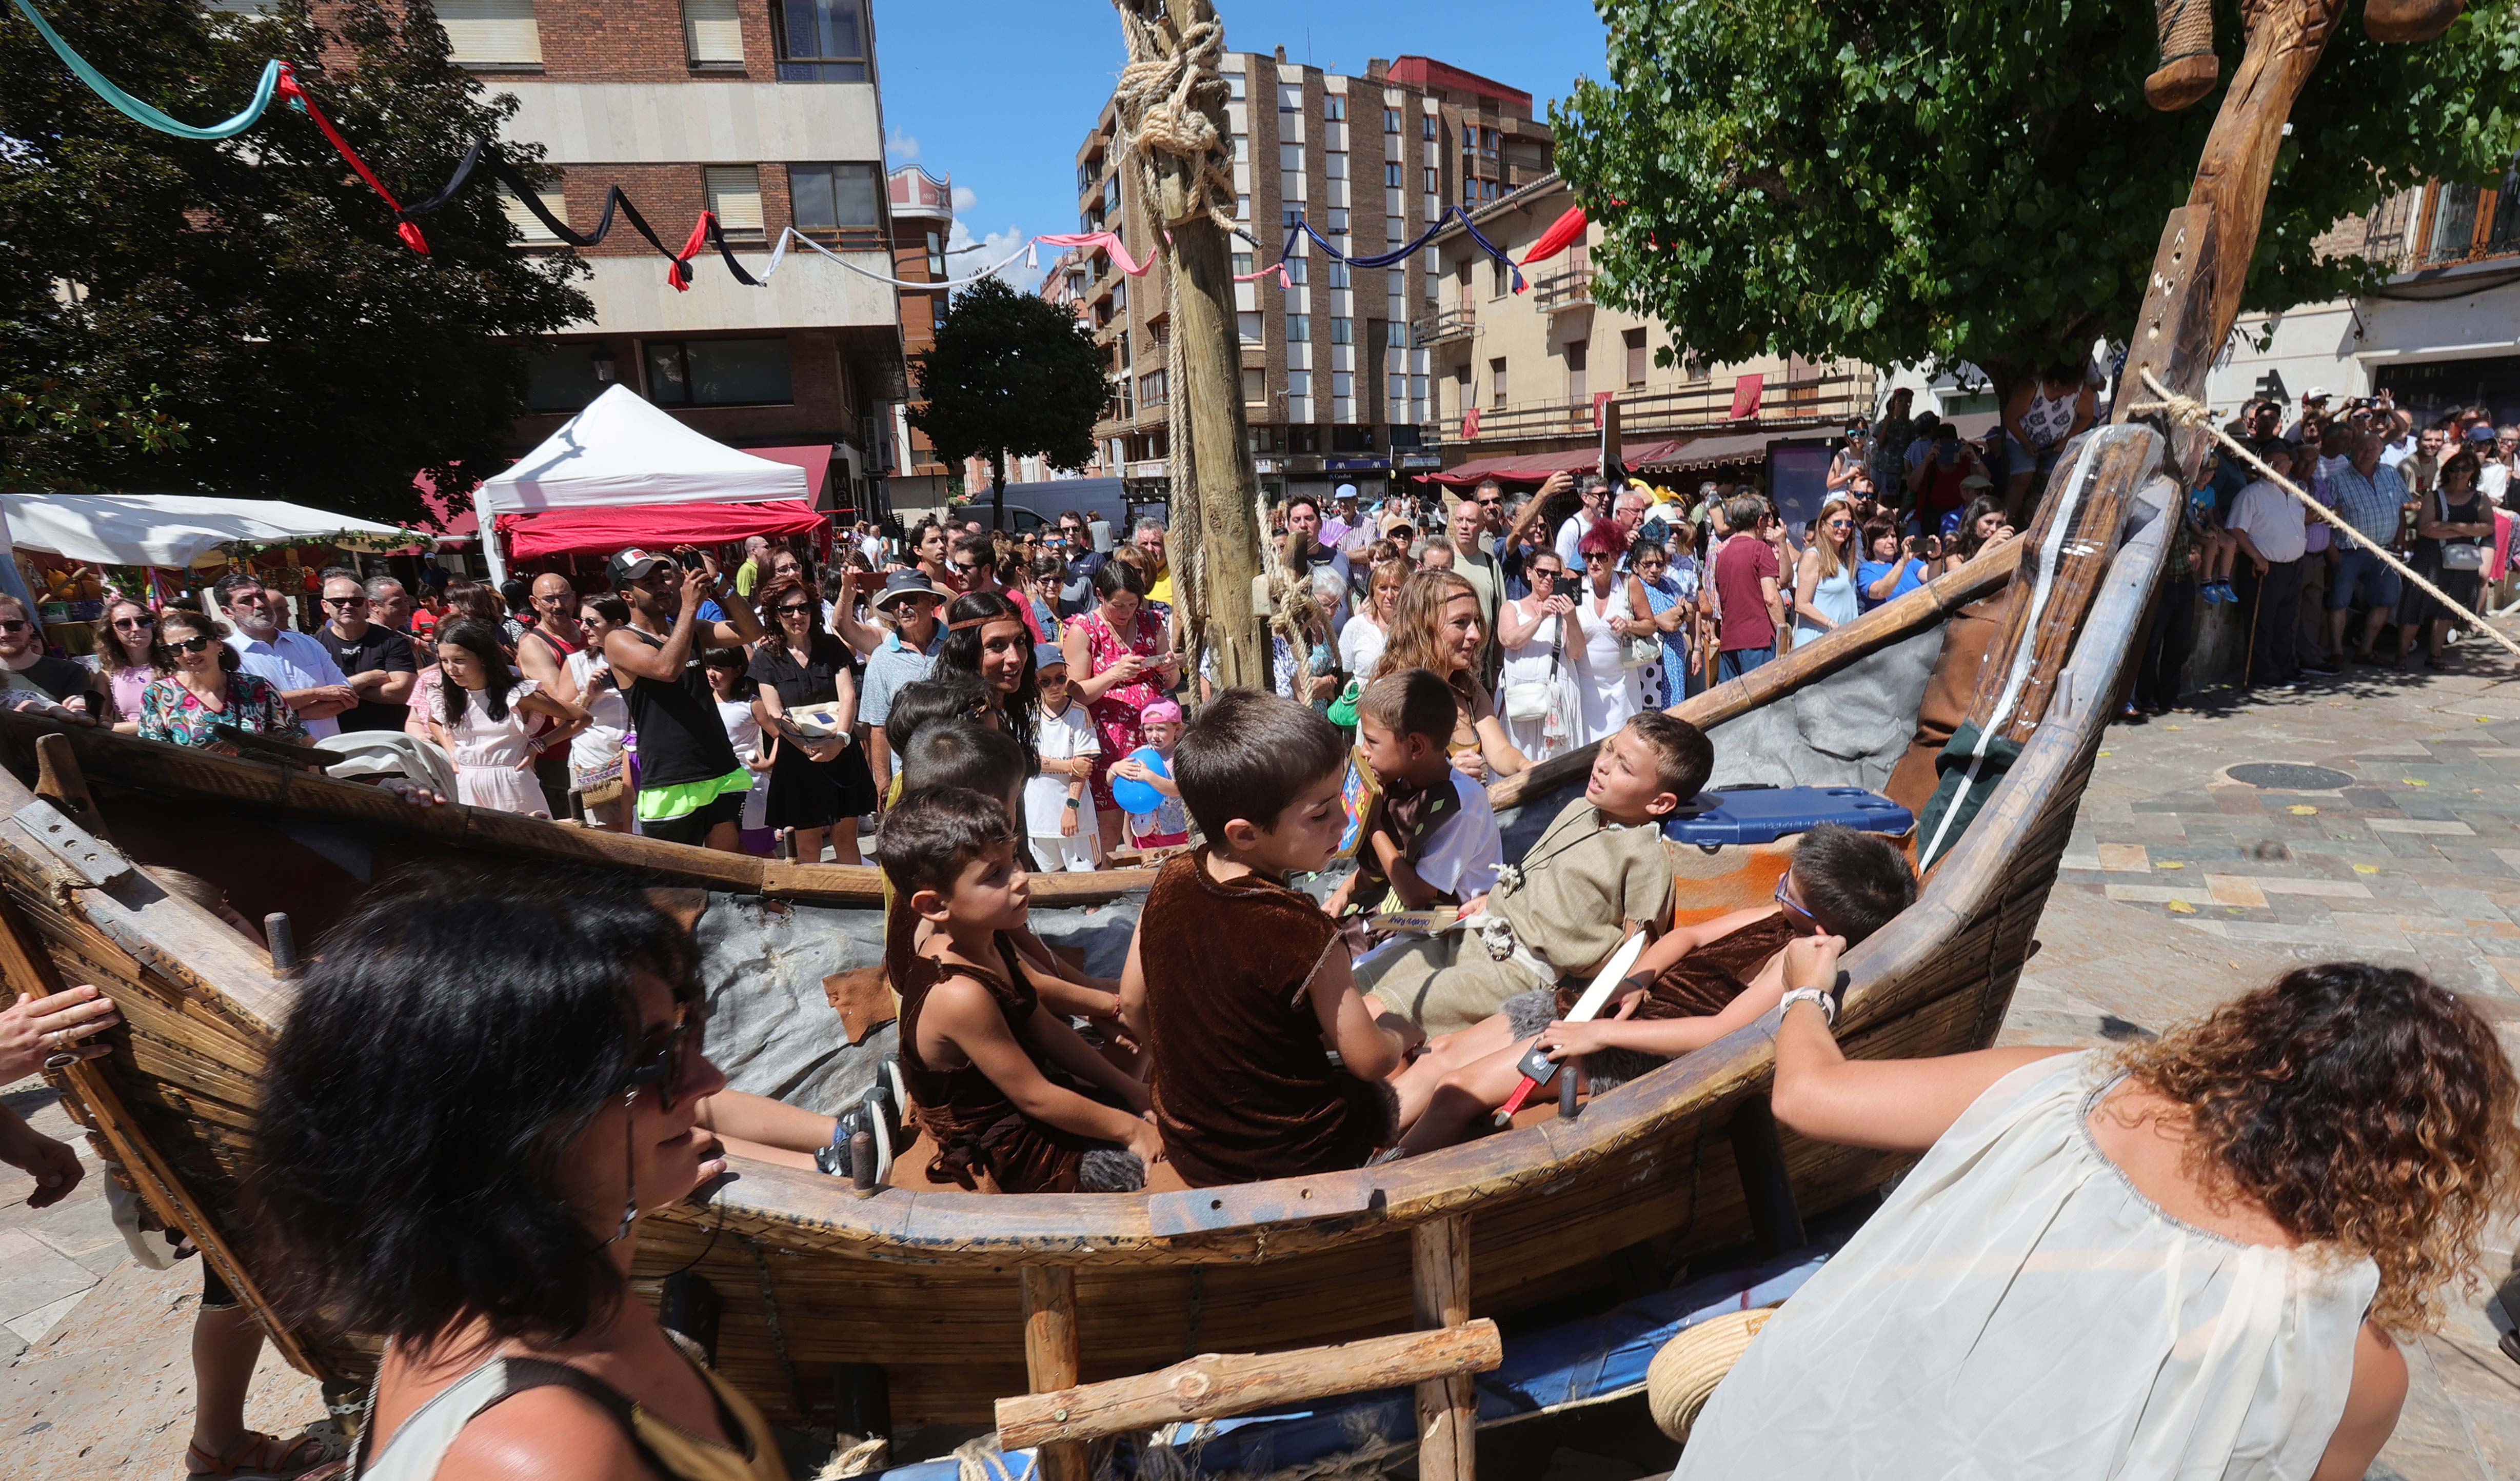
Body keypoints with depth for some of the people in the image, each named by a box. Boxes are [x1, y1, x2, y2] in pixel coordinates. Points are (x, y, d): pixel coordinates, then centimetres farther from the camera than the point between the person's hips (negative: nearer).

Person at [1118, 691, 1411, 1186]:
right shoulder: (1304, 932, -30)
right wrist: (1400, 1036, 5)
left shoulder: (1170, 883, -13)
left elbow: (1131, 1005, 0)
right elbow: (1369, 1061, -17)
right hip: (1296, 1158, -4)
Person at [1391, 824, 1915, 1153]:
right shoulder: (1784, 918, 8)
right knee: (1440, 1055, 1)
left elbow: (1722, 1031, -28)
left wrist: (1600, 1032, -27)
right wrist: (1632, 981, -4)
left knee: (1458, 1090, -18)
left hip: (1649, 1044, -9)